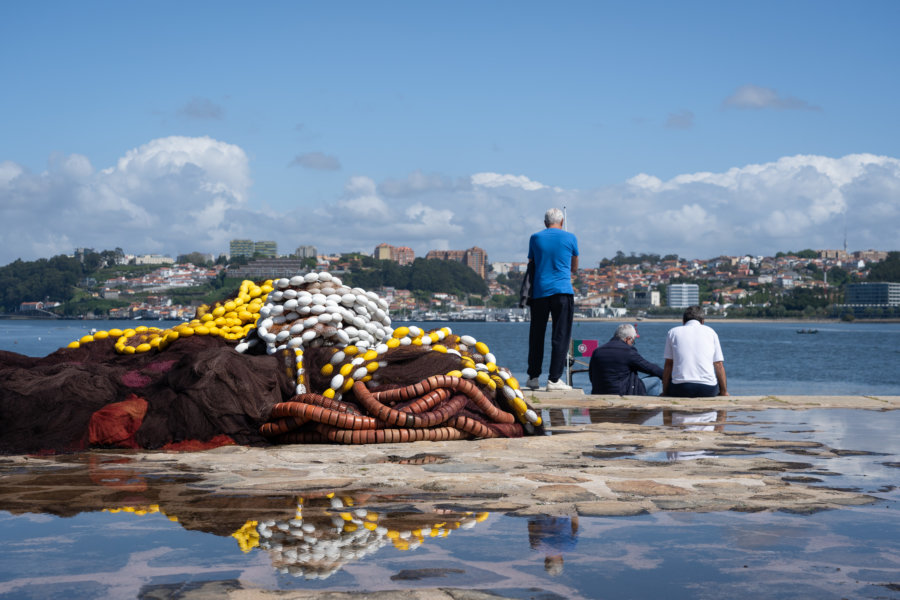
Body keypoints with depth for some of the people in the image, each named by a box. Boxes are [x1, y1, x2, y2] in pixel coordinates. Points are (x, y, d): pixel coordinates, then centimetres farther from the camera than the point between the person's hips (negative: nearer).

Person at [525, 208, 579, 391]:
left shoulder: (535, 238, 7)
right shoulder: (570, 238, 4)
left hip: (539, 292, 2)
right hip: (563, 291, -2)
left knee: (536, 335, 12)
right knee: (560, 336, -1)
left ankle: (533, 377, 16)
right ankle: (554, 379, -6)